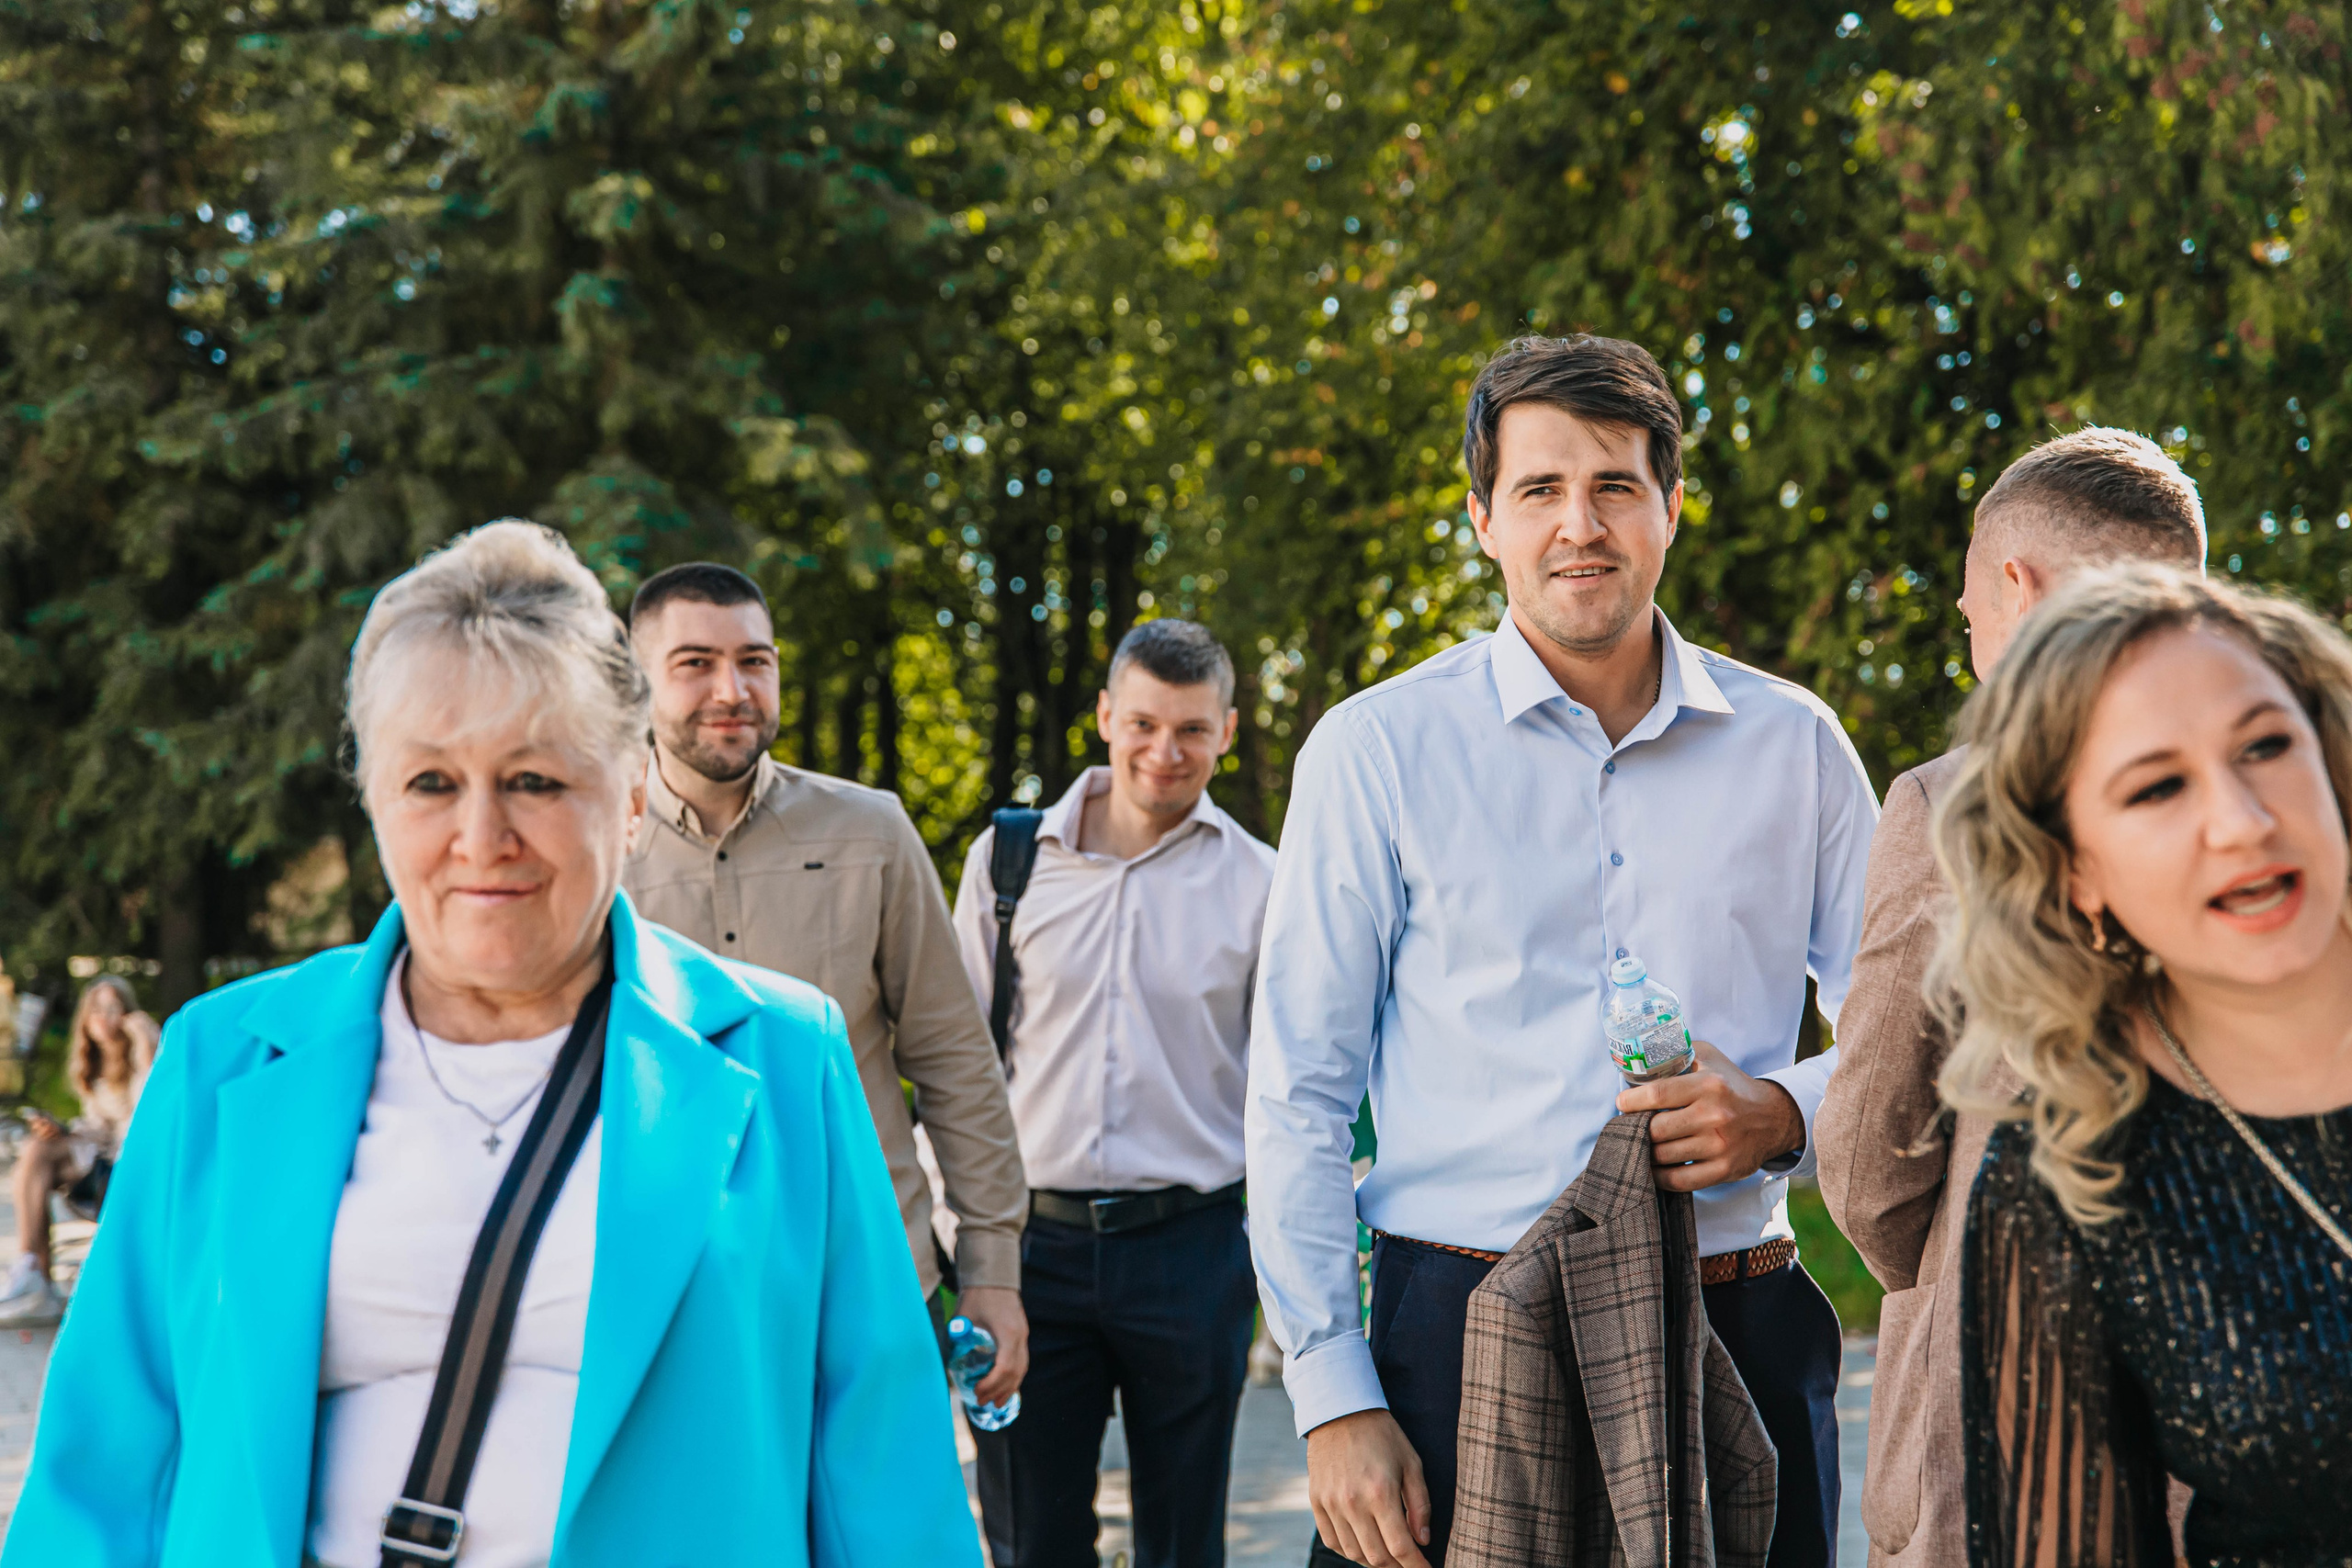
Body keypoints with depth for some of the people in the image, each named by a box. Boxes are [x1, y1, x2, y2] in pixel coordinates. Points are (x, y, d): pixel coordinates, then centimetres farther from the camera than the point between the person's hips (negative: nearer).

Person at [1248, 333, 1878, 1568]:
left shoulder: (1793, 745, 8)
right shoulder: (1377, 750, 1)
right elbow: (1298, 1096, 0)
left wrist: (1786, 1115, -8)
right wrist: (1334, 1398, -7)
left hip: (1738, 1334, 2)